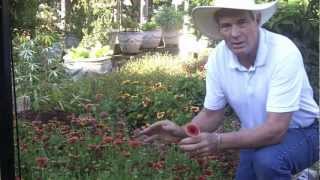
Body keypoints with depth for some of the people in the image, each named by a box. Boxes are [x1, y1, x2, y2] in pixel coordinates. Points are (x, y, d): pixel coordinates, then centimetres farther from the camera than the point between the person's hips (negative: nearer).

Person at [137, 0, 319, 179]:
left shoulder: (284, 52, -31)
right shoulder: (218, 58, -14)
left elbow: (276, 129, -34)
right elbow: (212, 114, -4)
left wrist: (218, 141, -45)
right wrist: (181, 132, -24)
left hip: (299, 133, -5)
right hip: (259, 135, 5)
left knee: (267, 161, -32)